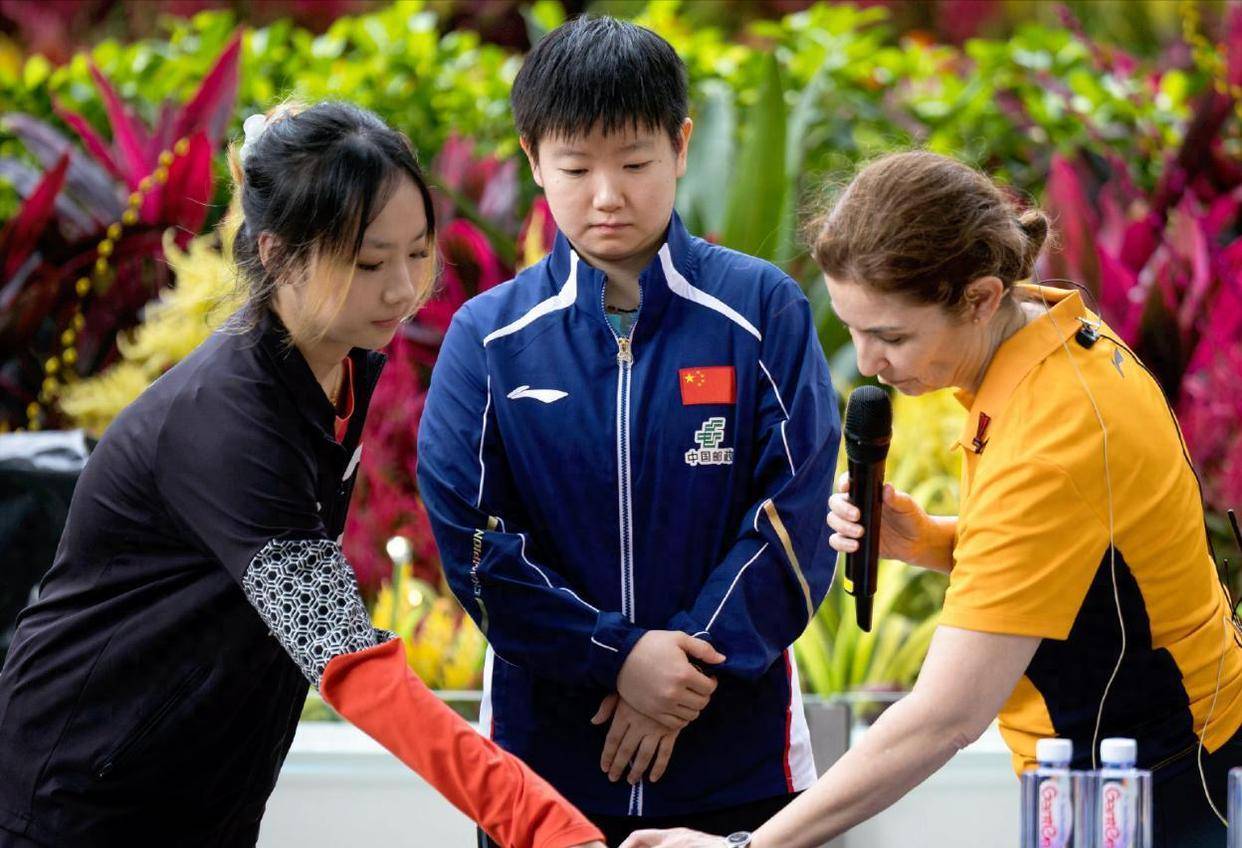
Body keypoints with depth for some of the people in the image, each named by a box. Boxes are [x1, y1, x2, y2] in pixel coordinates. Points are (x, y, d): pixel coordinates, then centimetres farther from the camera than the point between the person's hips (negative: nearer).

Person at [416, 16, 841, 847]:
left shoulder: (763, 310, -2)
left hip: (738, 757, -1)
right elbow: (469, 537, -4)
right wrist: (616, 656, -13)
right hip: (545, 750, 1)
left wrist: (693, 662, -13)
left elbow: (795, 518, -5)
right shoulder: (488, 336, 1)